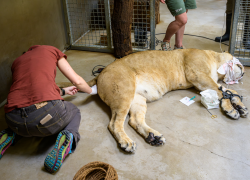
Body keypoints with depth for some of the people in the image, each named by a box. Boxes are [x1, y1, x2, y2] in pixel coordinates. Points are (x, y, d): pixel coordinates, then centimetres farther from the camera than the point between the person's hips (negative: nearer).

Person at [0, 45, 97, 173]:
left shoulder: (16, 61, 29)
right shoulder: (51, 50, 19)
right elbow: (77, 81, 18)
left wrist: (63, 91, 47)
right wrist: (92, 90, 40)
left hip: (14, 120, 5)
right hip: (48, 112, -5)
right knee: (74, 111, 30)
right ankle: (67, 135, -3)